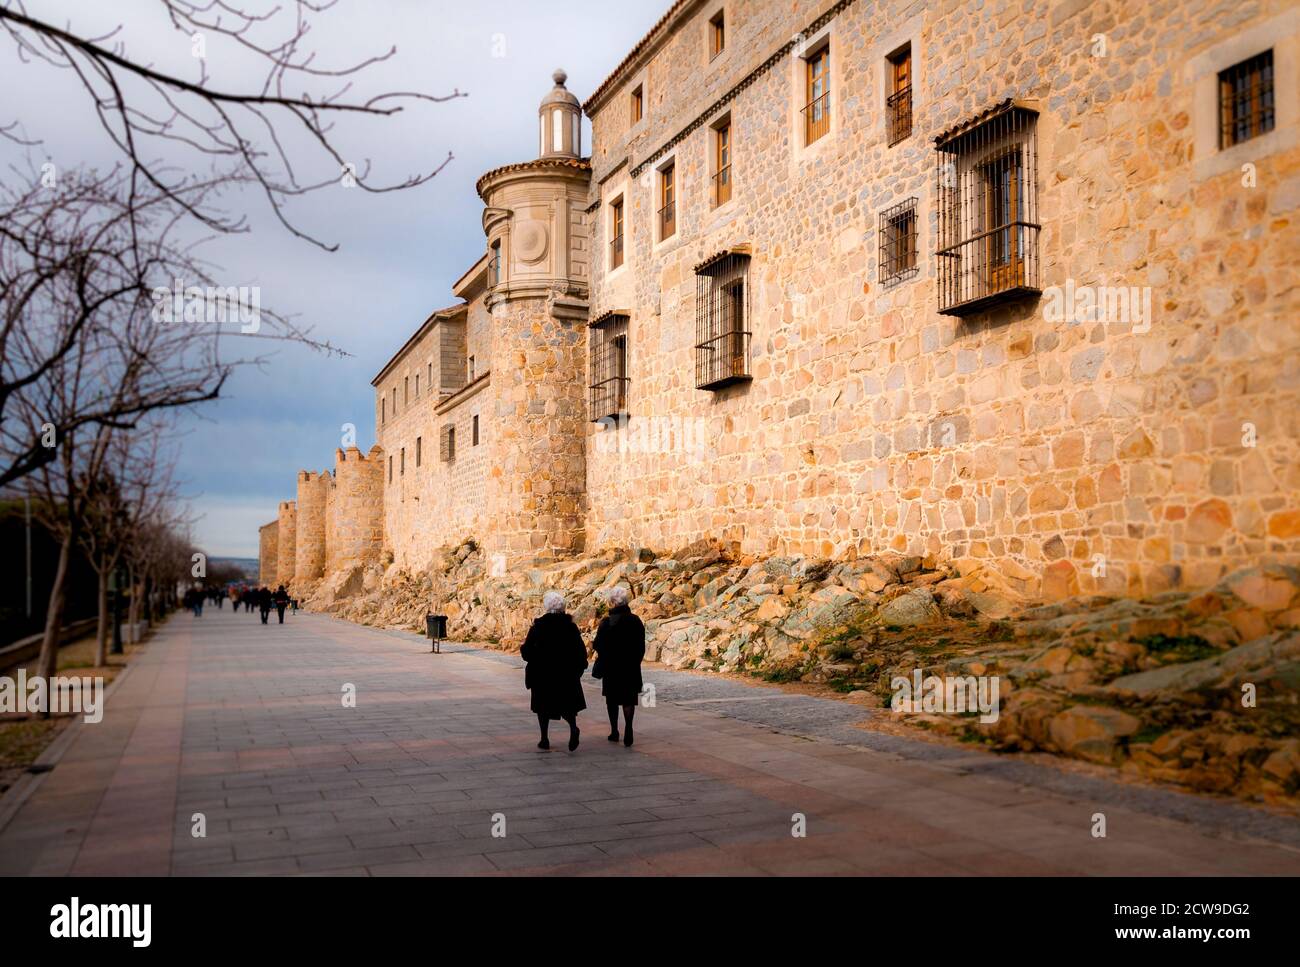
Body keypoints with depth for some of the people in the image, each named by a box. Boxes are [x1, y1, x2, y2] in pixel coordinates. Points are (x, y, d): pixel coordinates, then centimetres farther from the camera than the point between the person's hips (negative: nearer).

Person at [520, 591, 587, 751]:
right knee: (567, 704, 9)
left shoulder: (537, 627, -9)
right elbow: (581, 650, -4)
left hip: (542, 673, -1)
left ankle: (544, 739, 16)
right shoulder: (571, 626, -3)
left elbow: (527, 651, -7)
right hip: (567, 673, 1)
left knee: (543, 706, 13)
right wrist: (579, 668, 9)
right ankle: (573, 727, -18)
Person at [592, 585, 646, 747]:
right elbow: (641, 647, 4)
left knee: (612, 699, 13)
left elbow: (598, 645, -10)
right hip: (631, 667, 2)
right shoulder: (636, 621, -2)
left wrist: (593, 645, 12)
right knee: (629, 698, 5)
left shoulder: (607, 622, -14)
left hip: (611, 667, -2)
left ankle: (614, 731, 18)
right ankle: (628, 728, -13)